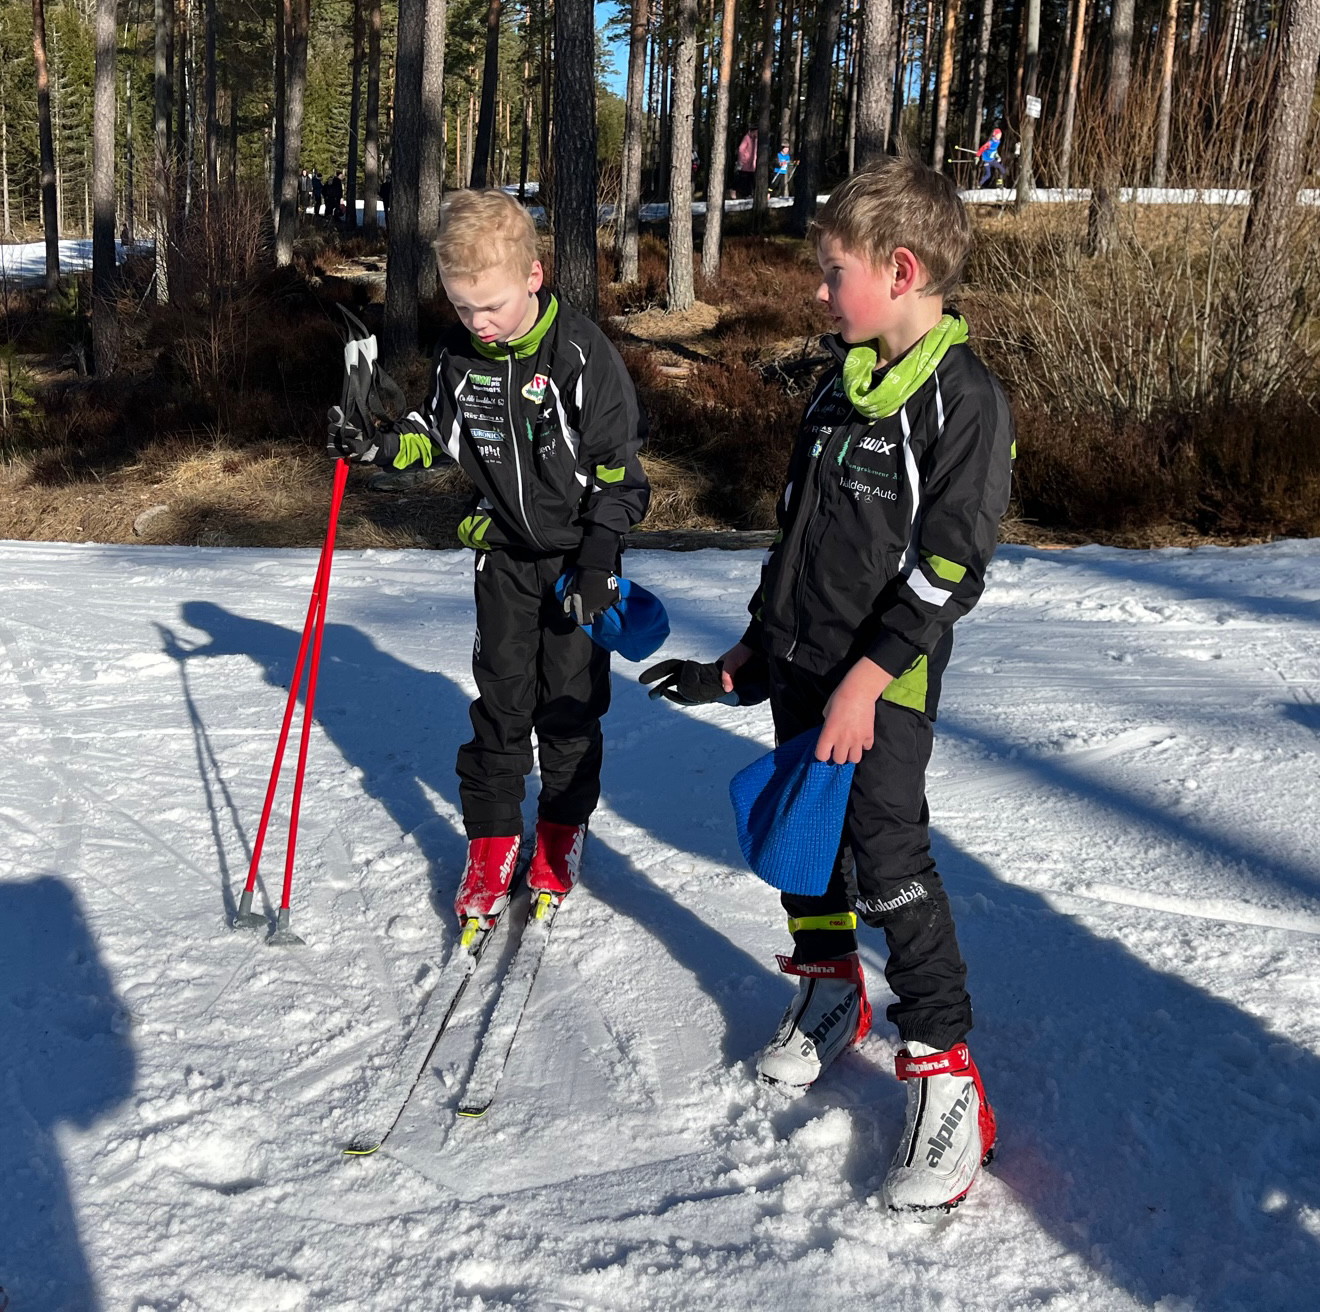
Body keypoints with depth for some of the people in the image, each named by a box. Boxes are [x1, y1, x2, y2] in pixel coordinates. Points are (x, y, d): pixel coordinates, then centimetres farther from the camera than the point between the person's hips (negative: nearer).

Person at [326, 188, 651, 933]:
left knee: (569, 698, 6)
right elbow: (439, 432, 10)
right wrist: (376, 448, -7)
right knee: (501, 698, 5)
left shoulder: (582, 354, -19)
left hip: (578, 555, -3)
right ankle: (493, 841, 16)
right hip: (505, 550, 4)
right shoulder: (460, 353, -5)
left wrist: (600, 556, -17)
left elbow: (618, 466, -14)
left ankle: (563, 829, 26)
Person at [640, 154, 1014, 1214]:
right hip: (797, 660, 8)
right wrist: (751, 653, 18)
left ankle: (947, 1077, 2)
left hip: (884, 680, -7)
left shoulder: (965, 399, -13)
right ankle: (829, 991, 37)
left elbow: (949, 564, -18)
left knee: (889, 862, -10)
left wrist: (869, 678, -23)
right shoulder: (839, 384, 11)